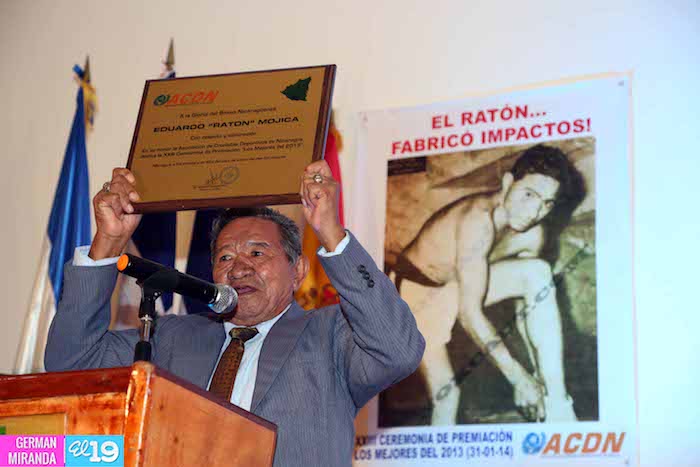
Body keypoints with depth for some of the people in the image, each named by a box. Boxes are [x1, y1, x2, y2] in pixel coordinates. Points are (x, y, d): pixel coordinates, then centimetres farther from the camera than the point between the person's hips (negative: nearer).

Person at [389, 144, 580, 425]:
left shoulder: (531, 235, -10)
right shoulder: (479, 220, -34)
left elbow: (528, 308, 1)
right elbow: (470, 314, -34)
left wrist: (541, 374, -5)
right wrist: (517, 376, -31)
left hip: (458, 287, 6)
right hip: (416, 289, -6)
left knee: (539, 273, -17)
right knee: (445, 393, -20)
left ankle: (556, 405, -20)